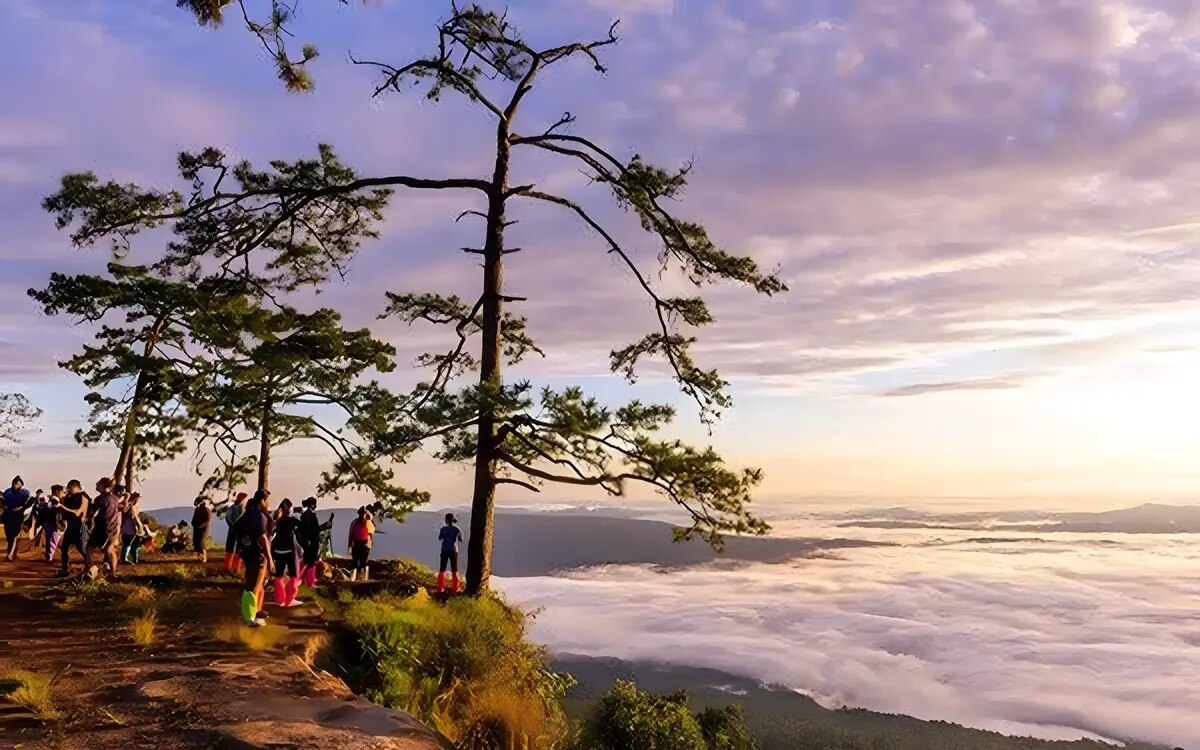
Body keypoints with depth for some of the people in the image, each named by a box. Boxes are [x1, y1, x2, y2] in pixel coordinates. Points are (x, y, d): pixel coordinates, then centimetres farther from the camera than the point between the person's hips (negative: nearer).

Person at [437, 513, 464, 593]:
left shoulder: (443, 529, -9)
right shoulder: (457, 529, -9)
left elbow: (439, 538, 6)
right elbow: (461, 539, 1)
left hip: (444, 551, 0)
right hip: (453, 551, 0)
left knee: (442, 569, 14)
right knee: (454, 570, 11)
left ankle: (440, 587, 16)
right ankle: (455, 588, 13)